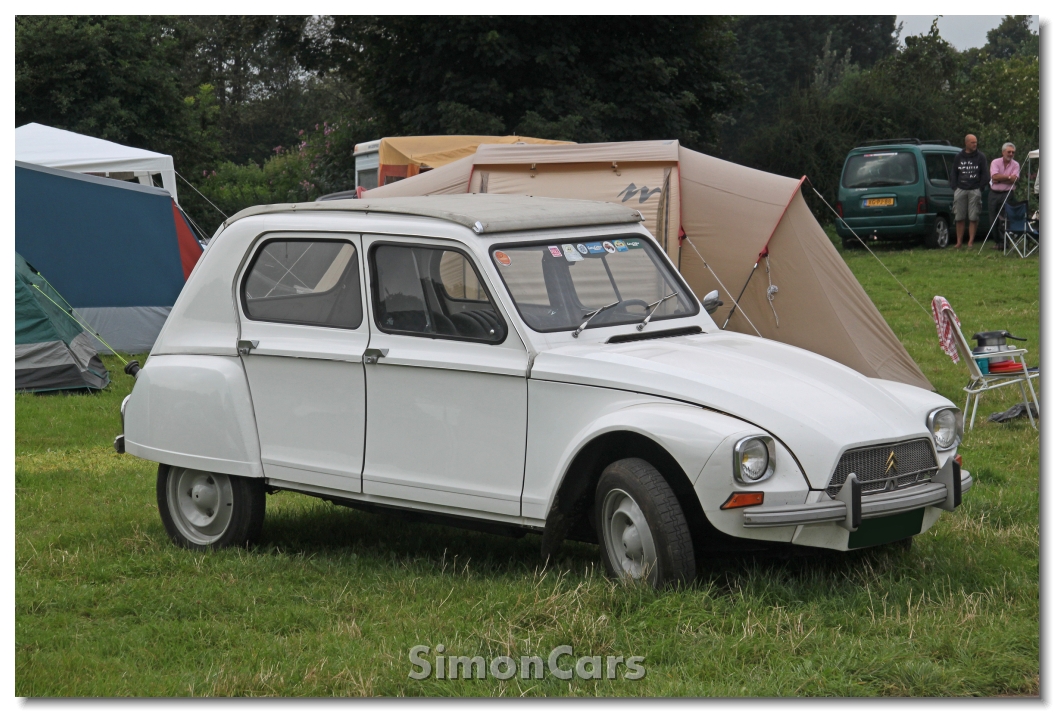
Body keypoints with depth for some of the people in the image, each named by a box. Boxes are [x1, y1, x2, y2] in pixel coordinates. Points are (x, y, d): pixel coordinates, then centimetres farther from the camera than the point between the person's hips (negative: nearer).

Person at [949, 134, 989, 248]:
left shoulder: (980, 157, 6)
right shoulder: (958, 157, 12)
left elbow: (985, 175, 5)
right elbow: (954, 173, 14)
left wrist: (980, 187, -3)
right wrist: (955, 187, 3)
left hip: (974, 190, -2)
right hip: (961, 190, 2)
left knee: (973, 218, -2)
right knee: (959, 217, 2)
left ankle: (971, 242, 3)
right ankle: (959, 242, 8)